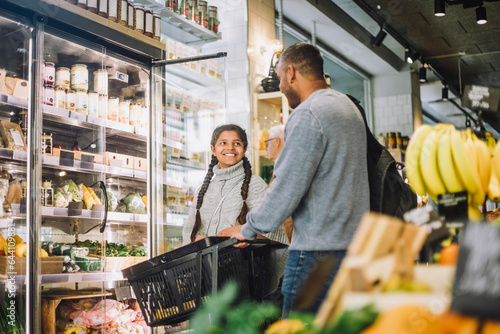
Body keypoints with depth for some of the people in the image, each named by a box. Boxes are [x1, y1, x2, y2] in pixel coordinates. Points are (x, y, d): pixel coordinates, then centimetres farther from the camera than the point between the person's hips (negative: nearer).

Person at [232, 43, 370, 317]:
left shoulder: (307, 115, -13)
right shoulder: (348, 106, 17)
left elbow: (288, 188, -16)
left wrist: (249, 229, -2)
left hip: (318, 249, -9)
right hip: (353, 242, 10)